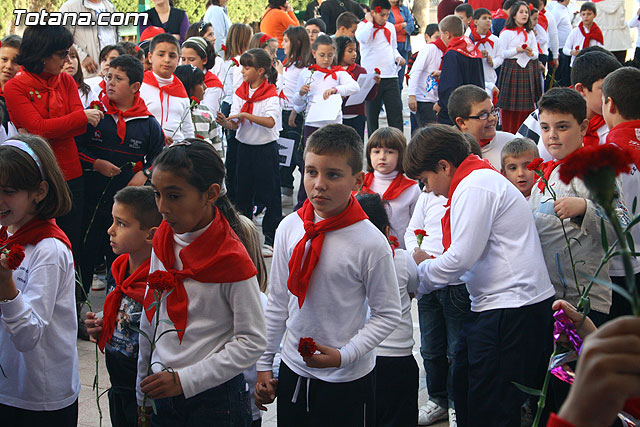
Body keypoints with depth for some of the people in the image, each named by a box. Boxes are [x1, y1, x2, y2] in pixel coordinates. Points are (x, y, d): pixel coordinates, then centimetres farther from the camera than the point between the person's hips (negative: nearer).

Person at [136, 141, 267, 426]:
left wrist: (184, 380, -20)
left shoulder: (232, 260, -19)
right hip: (161, 392, 5)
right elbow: (150, 316, 10)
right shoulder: (162, 242, 0)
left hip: (214, 398, -5)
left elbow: (252, 342, -17)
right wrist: (143, 389, 13)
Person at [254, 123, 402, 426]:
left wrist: (344, 355, -17)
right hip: (293, 370, 4)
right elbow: (277, 301, 6)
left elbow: (388, 314, -8)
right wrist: (263, 364, 8)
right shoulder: (290, 228, -3)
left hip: (348, 380, -4)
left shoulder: (371, 242, -16)